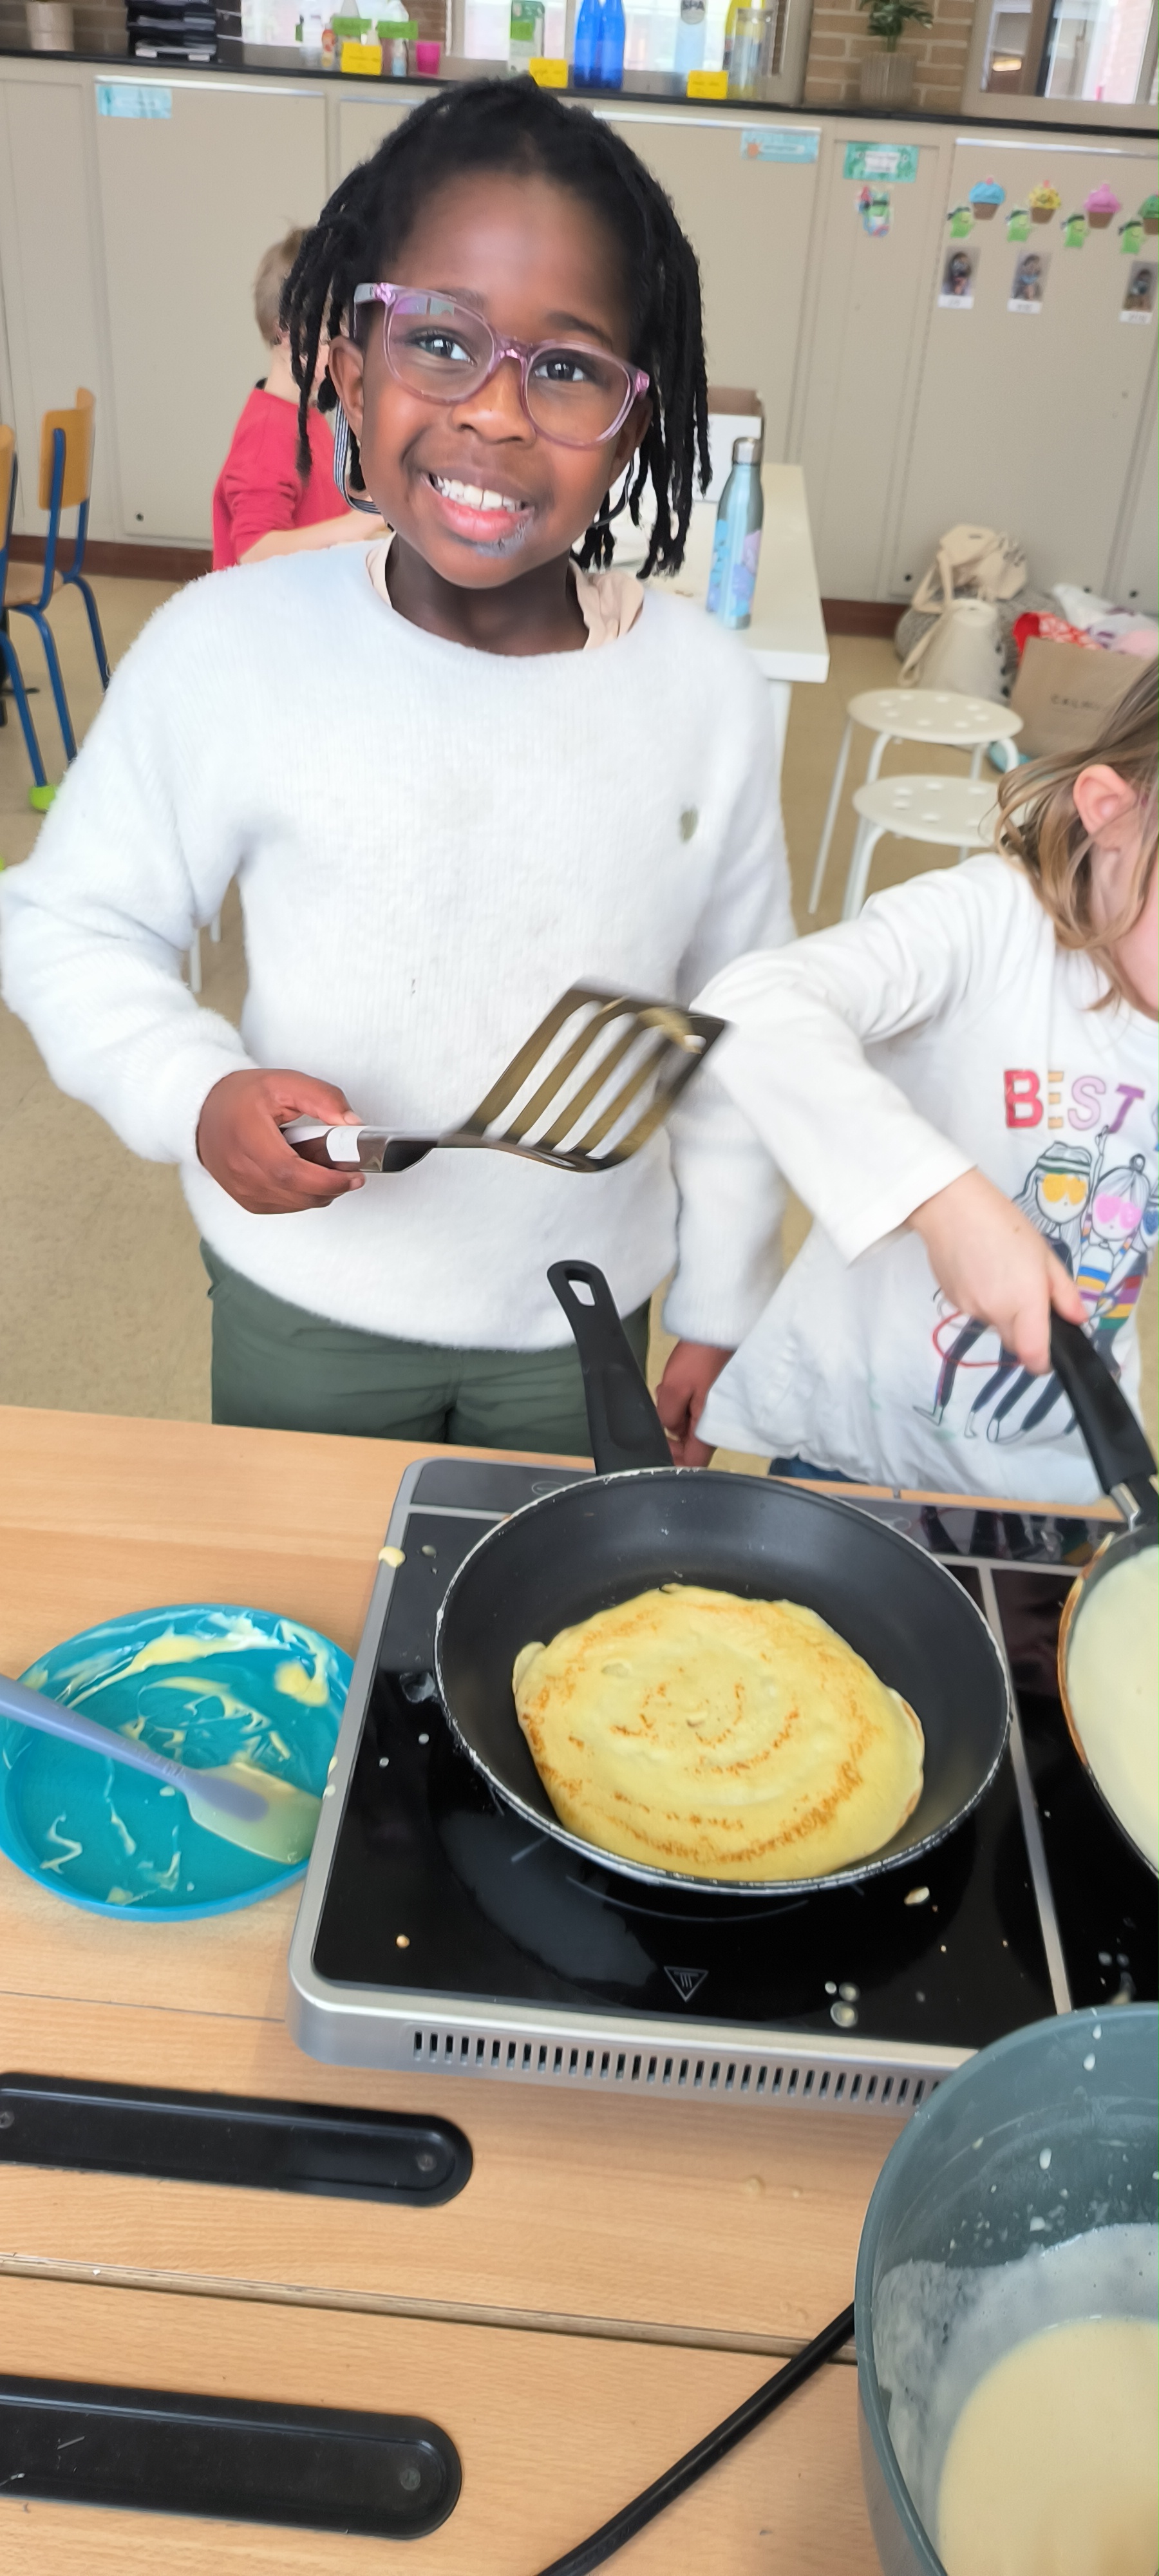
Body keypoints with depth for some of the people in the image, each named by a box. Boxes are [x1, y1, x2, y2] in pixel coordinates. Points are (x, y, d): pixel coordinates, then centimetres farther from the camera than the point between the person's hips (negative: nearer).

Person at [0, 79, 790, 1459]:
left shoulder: (710, 692, -13)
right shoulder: (226, 648, -19)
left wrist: (719, 1309, 4)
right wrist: (194, 1090, -28)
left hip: (582, 1314, 1)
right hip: (305, 1303, -1)